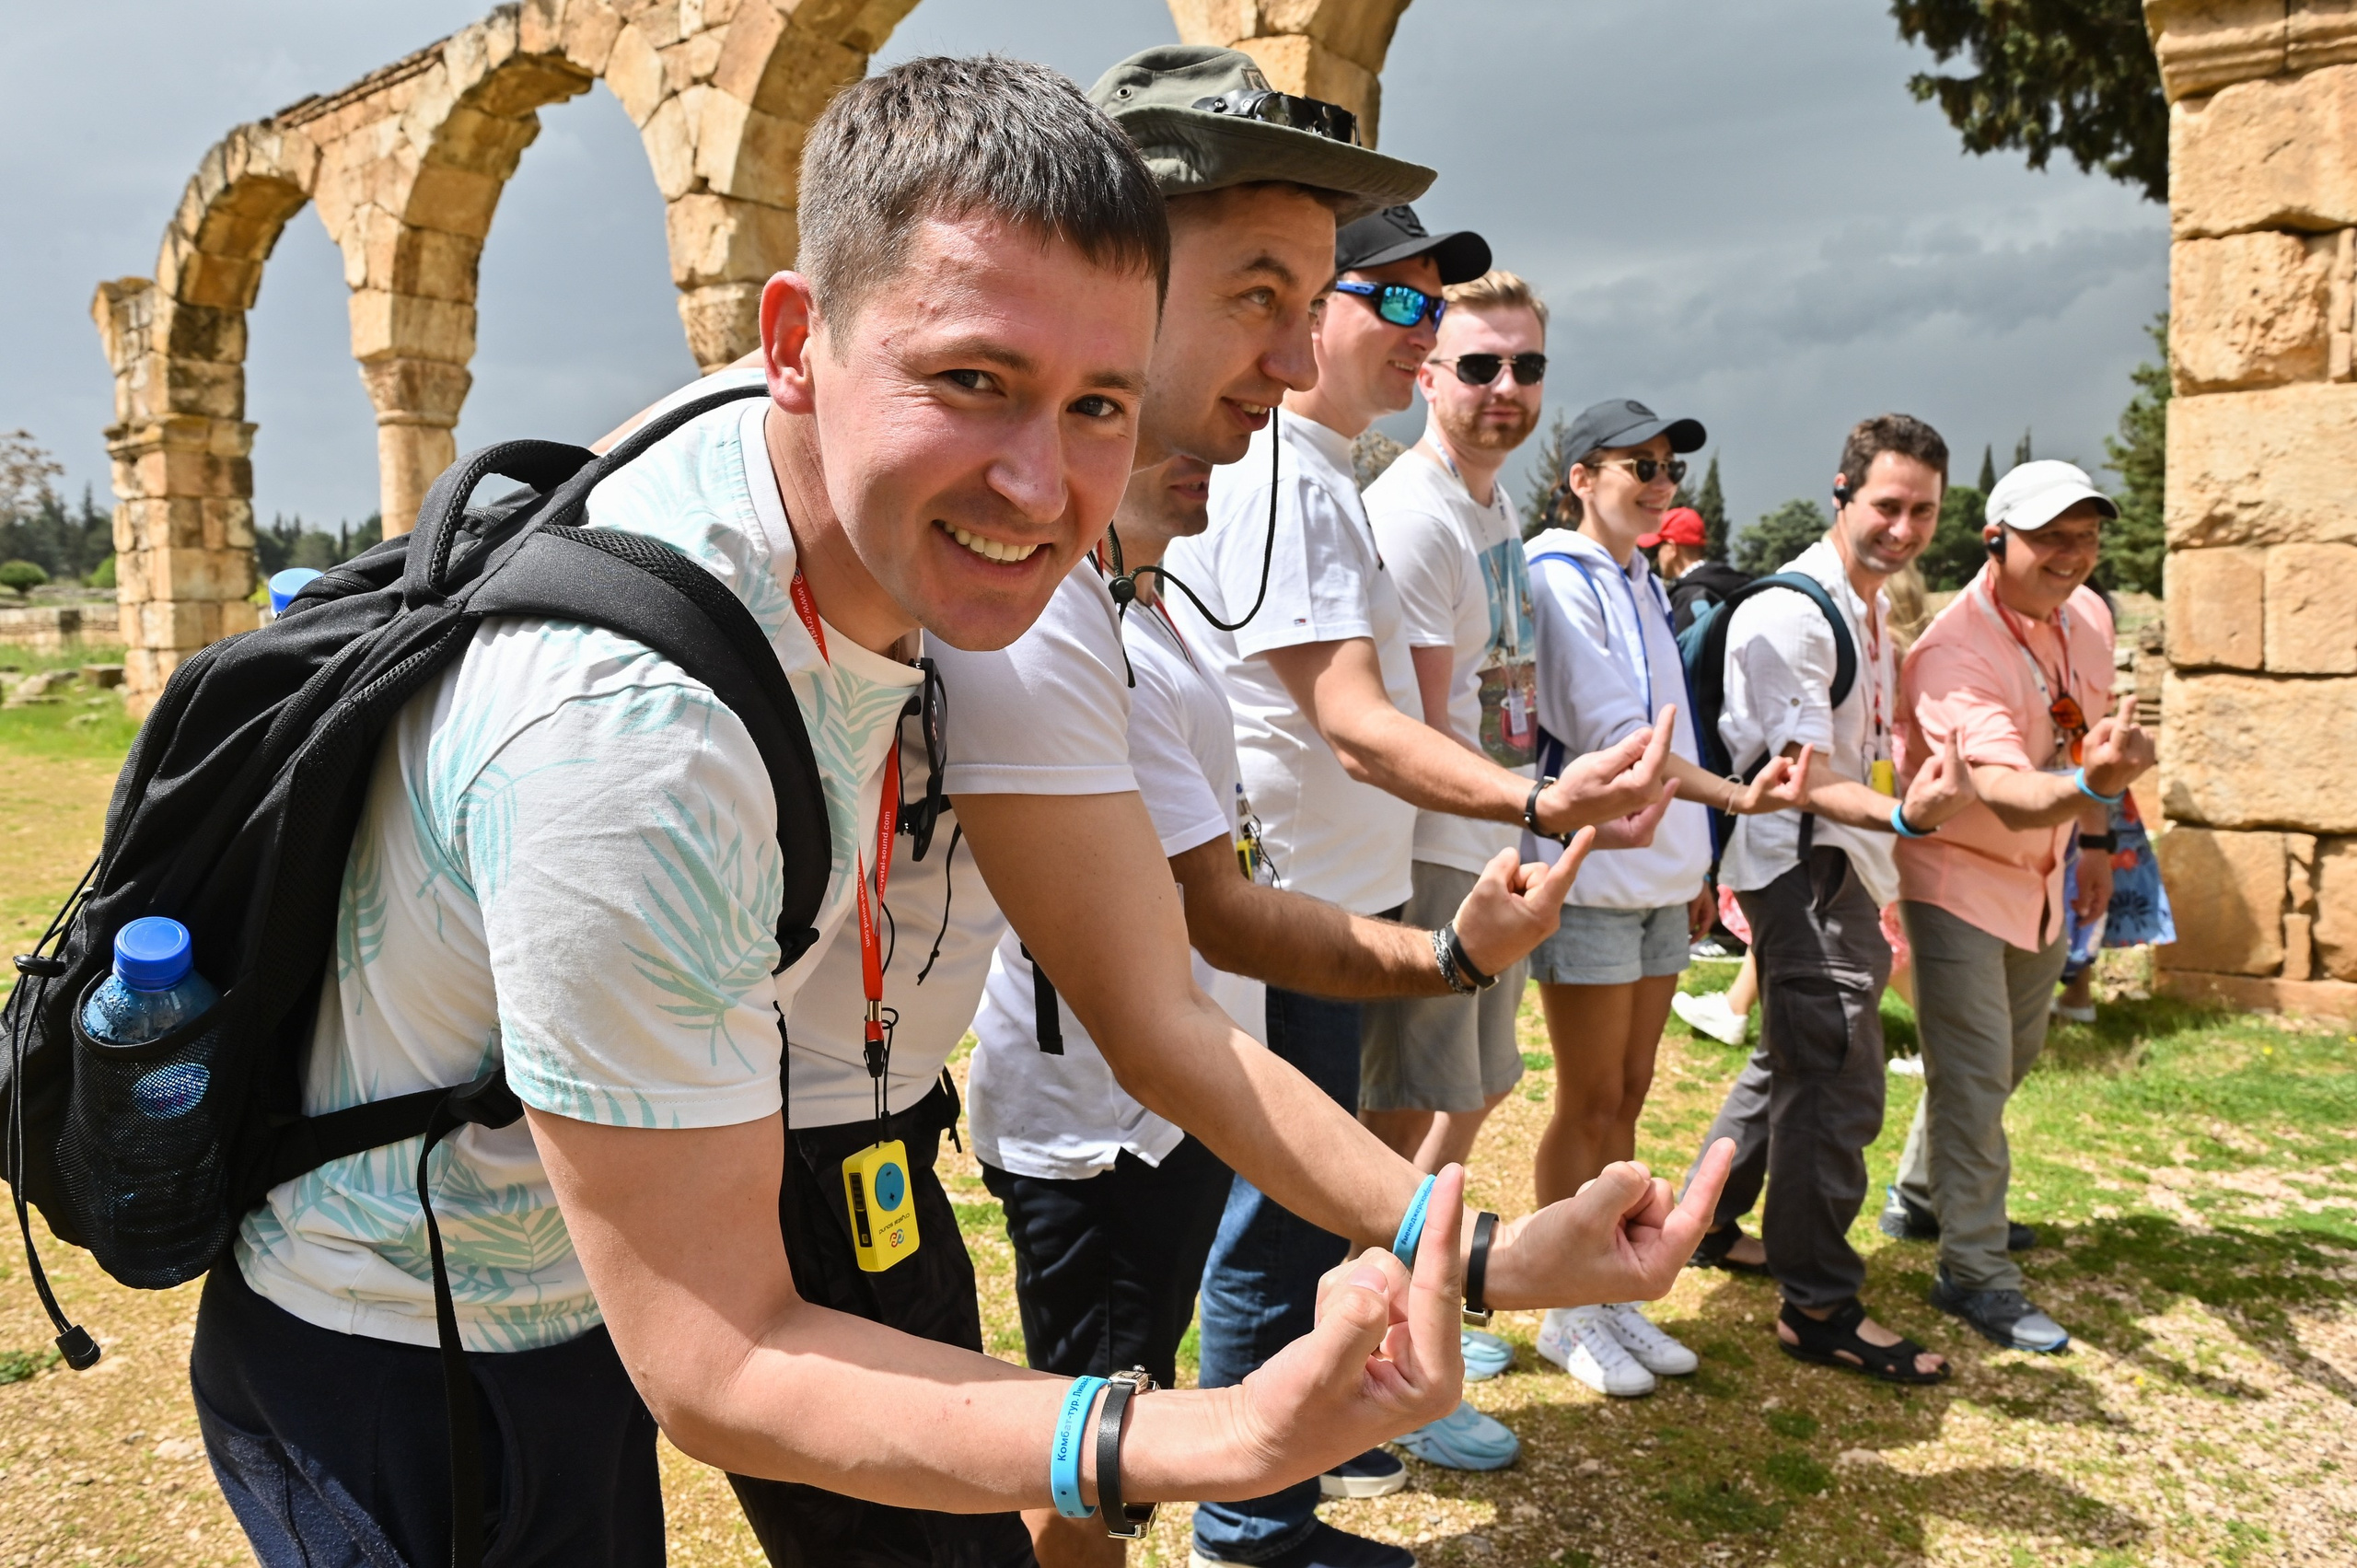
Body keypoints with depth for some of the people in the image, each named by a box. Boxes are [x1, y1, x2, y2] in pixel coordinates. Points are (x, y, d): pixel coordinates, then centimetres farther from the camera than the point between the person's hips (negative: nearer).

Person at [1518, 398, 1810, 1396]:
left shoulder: (1644, 585, 16)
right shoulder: (1557, 579, -11)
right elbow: (1611, 734, -19)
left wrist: (1692, 865, 17)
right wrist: (1735, 795, -24)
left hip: (1659, 881, 8)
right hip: (1591, 876, -8)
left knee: (1628, 1096, 14)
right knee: (1589, 1106, 1)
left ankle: (1611, 1296, 26)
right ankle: (1567, 1313, 16)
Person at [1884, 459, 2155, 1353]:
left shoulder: (2087, 616, -3)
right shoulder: (1956, 653, -29)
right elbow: (2009, 796, -42)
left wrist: (2095, 844, 17)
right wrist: (2093, 782, -61)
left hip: (2042, 875, 9)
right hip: (1957, 873, -8)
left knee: (2014, 1055, 21)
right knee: (1974, 1072, -9)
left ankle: (1922, 1193, 41)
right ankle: (1975, 1273, 5)